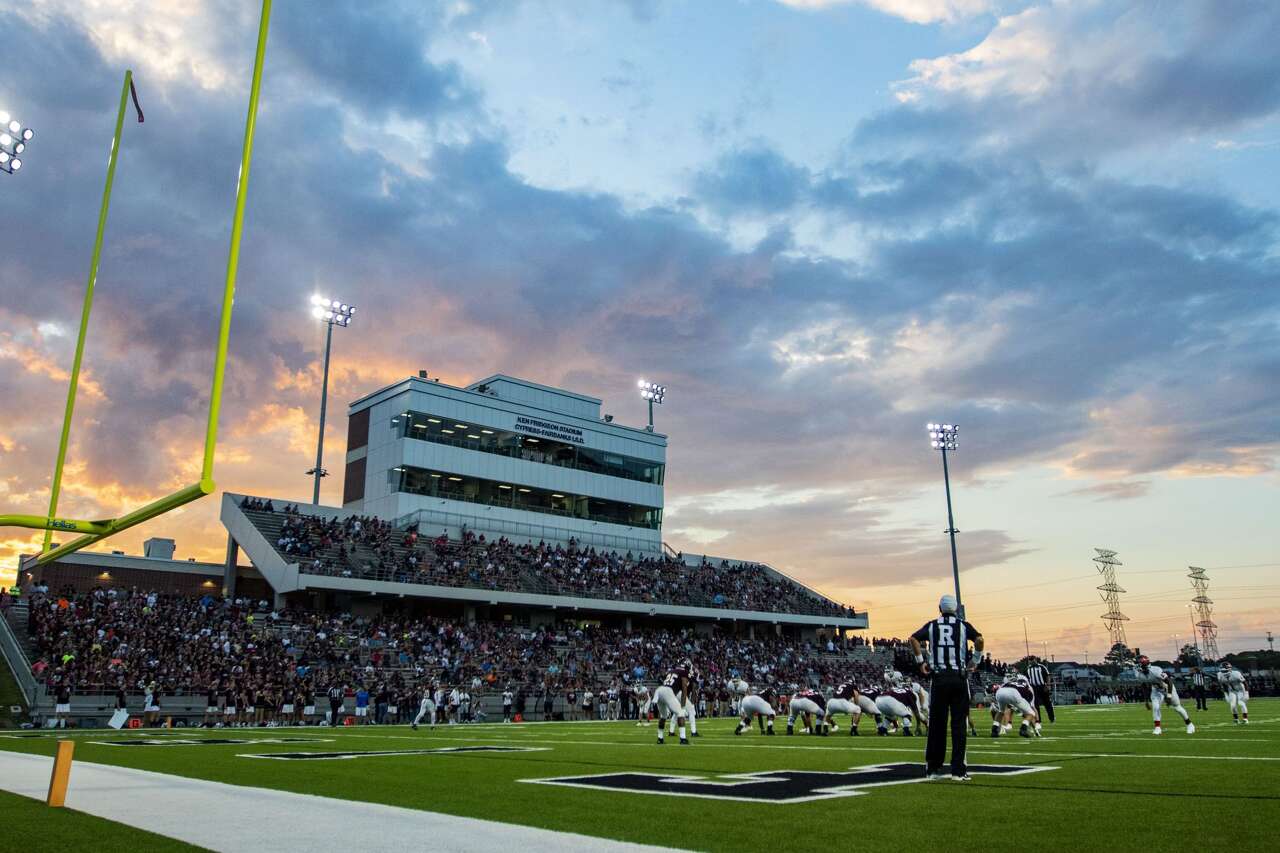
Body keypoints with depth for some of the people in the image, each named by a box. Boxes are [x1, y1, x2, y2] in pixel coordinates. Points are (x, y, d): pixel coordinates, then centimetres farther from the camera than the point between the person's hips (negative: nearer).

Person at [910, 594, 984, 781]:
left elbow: (914, 639, -5)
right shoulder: (963, 625, 4)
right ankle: (958, 770, 2)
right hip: (959, 677, -1)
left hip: (939, 678, 1)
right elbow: (979, 639, -12)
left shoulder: (932, 625, 7)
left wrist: (920, 661, 3)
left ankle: (933, 768, 13)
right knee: (959, 725, 3)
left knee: (937, 724, 8)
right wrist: (975, 660, 1)